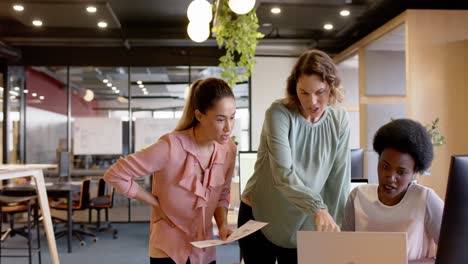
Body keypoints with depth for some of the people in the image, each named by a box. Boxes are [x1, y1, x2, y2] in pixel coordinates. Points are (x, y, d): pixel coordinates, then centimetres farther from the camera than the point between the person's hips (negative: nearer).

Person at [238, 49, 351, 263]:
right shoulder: (279, 114, -18)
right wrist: (318, 207, -44)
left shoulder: (339, 120, -6)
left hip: (302, 226, 3)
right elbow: (283, 175, -30)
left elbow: (340, 180, -6)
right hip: (259, 218, -3)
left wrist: (338, 229, -10)